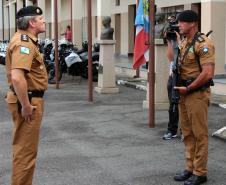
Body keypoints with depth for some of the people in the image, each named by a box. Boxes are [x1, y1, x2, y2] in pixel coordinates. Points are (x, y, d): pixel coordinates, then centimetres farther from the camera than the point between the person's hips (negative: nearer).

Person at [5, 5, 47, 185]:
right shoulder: (24, 43, -21)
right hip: (27, 101, -11)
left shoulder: (26, 39, 13)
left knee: (24, 148, 20)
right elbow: (17, 78, -32)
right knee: (26, 150, -3)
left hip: (30, 98, 11)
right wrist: (26, 106, -26)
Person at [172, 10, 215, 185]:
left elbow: (208, 73, -22)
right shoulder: (183, 43, 13)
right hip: (184, 92, 9)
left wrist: (188, 88, -15)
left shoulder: (203, 44, -15)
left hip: (197, 94, -9)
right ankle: (190, 168, 24)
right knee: (187, 133, 14)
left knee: (199, 134, -1)